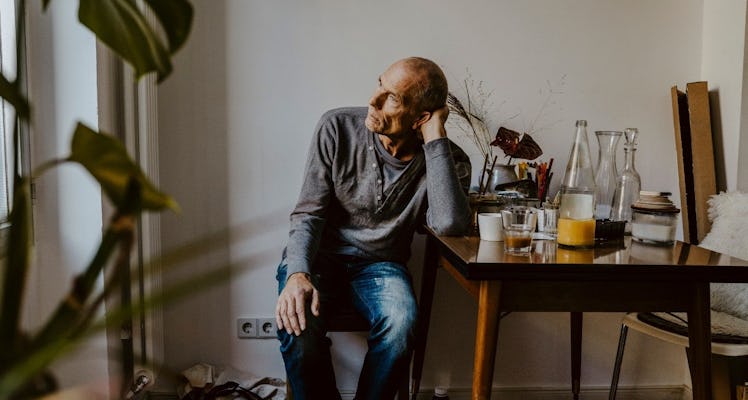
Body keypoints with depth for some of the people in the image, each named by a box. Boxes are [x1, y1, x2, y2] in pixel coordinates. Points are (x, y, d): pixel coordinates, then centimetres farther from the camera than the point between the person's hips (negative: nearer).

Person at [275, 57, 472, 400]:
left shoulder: (447, 160, -9)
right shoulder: (338, 127, -9)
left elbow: (449, 225, -30)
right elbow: (308, 213, -8)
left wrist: (436, 139, -26)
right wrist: (298, 274, -26)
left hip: (380, 264, 0)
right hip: (320, 253, 0)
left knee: (401, 322, -32)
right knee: (297, 324, -30)